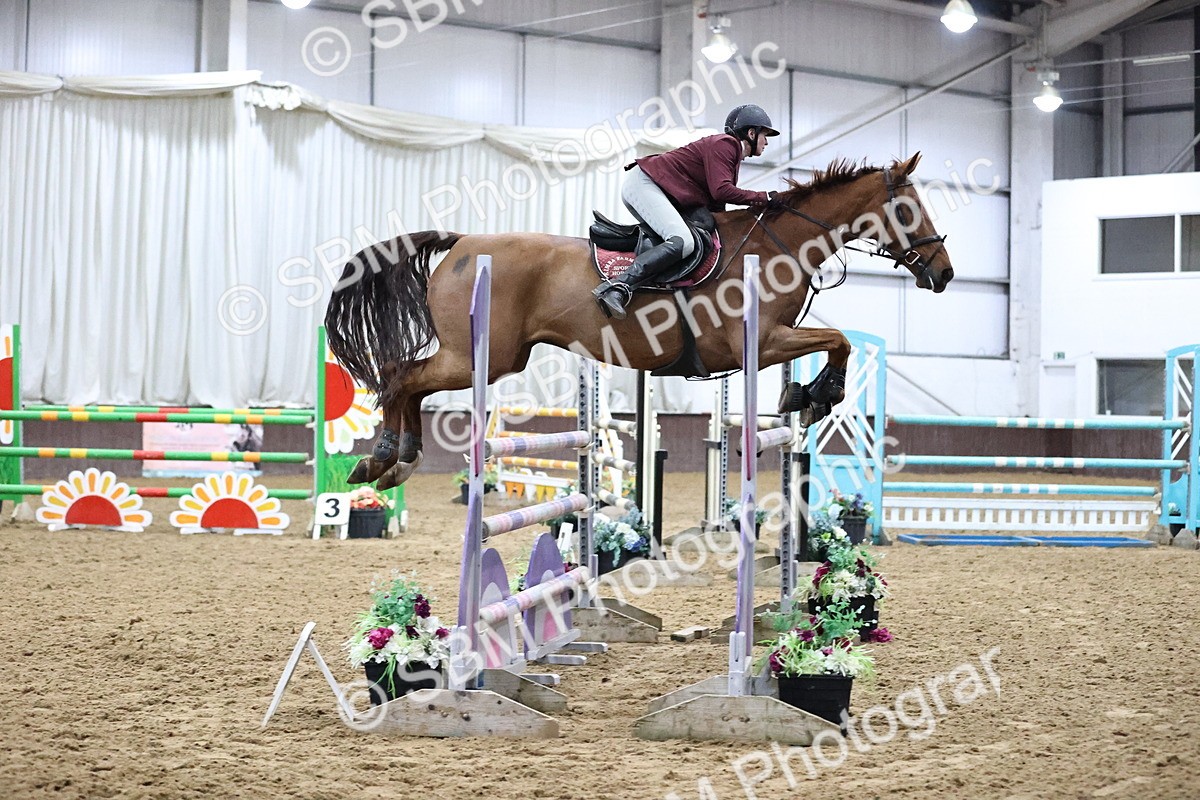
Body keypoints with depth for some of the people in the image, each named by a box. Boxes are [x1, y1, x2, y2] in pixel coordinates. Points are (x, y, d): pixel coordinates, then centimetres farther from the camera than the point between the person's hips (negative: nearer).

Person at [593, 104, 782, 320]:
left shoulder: (730, 150, 24)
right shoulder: (725, 144, -7)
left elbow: (715, 205, 19)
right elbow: (721, 191, -21)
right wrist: (763, 198, -12)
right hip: (643, 183, -11)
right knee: (682, 242, -29)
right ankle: (617, 289, -41)